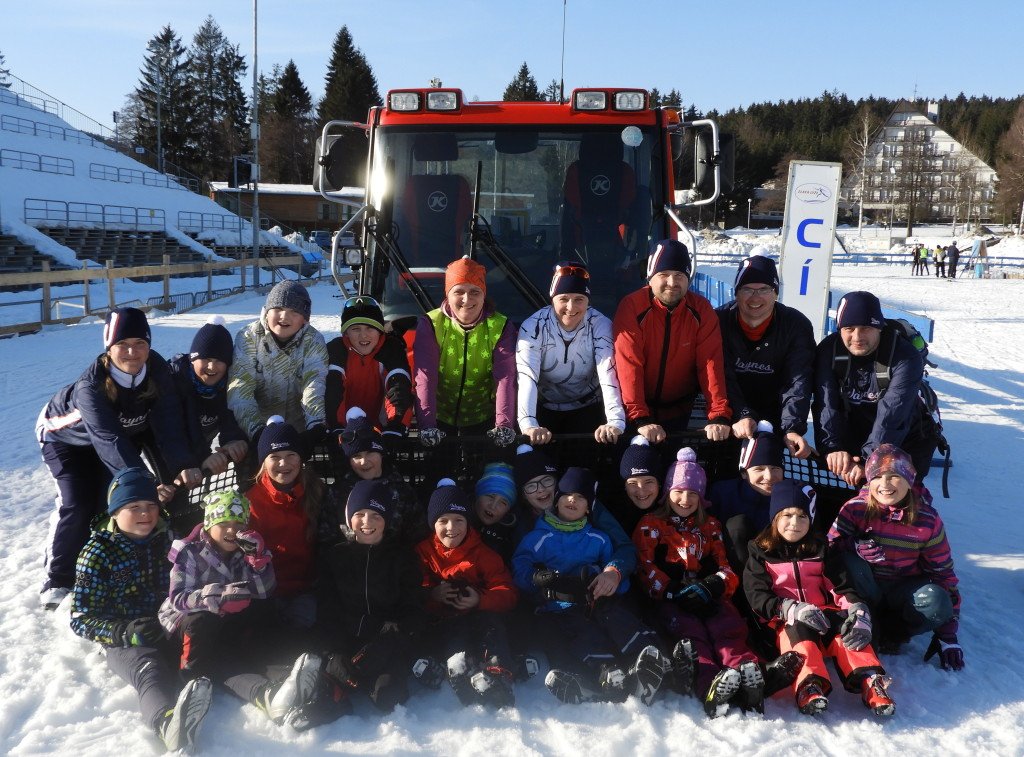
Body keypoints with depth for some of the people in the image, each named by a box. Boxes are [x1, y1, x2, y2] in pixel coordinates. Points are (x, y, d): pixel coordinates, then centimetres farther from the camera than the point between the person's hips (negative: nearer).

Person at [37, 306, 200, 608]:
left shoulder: (157, 369, -28)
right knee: (77, 505, -15)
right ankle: (59, 577, 5)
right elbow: (109, 442, -49)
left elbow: (167, 422, -35)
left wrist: (182, 465, -51)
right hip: (66, 435, -4)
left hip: (126, 434, 4)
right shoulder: (90, 385, -40)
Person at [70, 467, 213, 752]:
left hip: (174, 630, 6)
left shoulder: (169, 538, 10)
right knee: (150, 673, -38)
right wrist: (127, 632, -23)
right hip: (125, 642, -5)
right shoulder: (98, 552, -1)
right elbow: (81, 620, -4)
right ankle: (170, 726, -70)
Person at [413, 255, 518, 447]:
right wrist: (427, 425, -37)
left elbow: (505, 377, -22)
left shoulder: (501, 327, -11)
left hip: (483, 420, 1)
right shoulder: (430, 324, -13)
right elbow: (425, 377, -24)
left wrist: (504, 425, -36)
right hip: (440, 417, -1)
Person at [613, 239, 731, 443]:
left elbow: (711, 364, -17)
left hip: (679, 409, 3)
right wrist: (641, 419, -35)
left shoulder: (701, 310, -11)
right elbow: (629, 365, -26)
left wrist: (719, 416, -28)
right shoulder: (631, 307, -20)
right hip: (637, 406, -2)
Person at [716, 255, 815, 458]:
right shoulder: (719, 321, -10)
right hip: (730, 415, 0)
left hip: (772, 416, 0)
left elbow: (798, 381, -18)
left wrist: (792, 428, -33)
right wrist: (741, 416, -36)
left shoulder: (797, 325, -8)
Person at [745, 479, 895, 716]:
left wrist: (858, 610, -15)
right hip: (787, 623, -3)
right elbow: (757, 596, -3)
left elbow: (841, 586, 8)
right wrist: (791, 609, -22)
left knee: (848, 626, -29)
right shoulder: (761, 552, 9)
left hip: (825, 613, 3)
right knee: (799, 629, -36)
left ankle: (869, 681, -41)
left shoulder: (819, 549, 19)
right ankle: (809, 685, -55)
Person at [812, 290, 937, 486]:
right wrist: (832, 447, -35)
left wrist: (869, 461, -39)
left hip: (905, 440, -3)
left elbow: (891, 414, -32)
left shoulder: (906, 357, -25)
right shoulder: (828, 351, -13)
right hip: (853, 439, 3)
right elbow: (826, 404, -21)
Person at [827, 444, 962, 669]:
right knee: (849, 559, -33)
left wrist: (948, 635, -10)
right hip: (865, 589, -1)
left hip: (903, 589, 1)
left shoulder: (928, 520, -12)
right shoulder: (855, 509, -16)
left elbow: (943, 572, -6)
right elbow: (831, 545, -15)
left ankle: (891, 632, -5)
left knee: (937, 605, -32)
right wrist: (855, 546, -40)